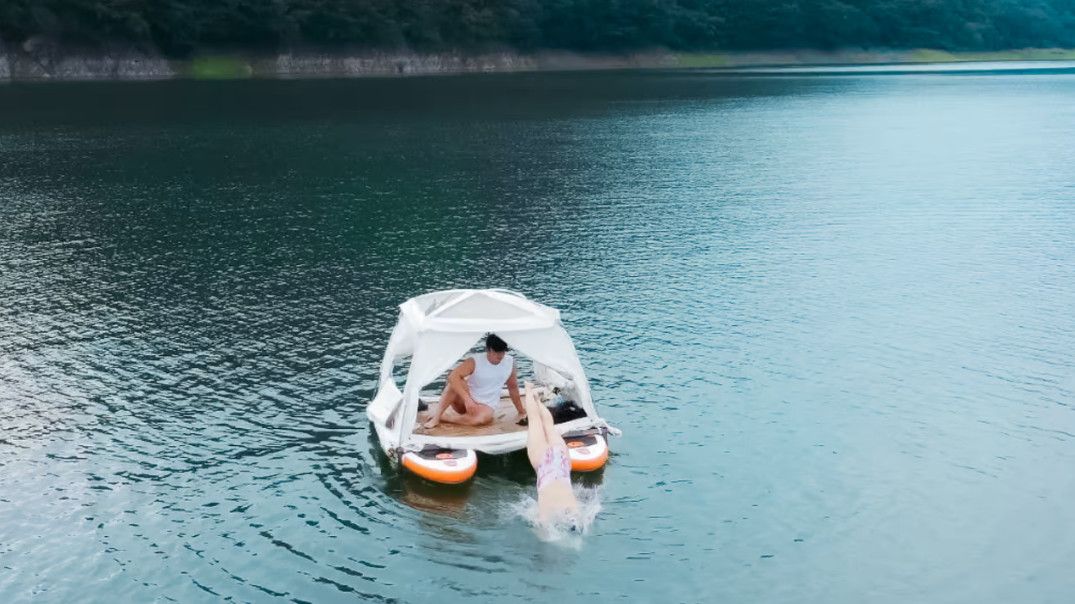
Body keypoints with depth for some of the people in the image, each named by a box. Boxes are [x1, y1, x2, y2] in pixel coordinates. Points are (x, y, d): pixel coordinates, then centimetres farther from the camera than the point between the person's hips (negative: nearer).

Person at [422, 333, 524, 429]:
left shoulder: (510, 362, -7)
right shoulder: (475, 362, -18)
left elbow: (513, 387, 9)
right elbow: (453, 376, -32)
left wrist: (521, 410, 14)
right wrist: (467, 399, -42)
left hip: (486, 406, 2)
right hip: (465, 402, -1)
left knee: (482, 418, -37)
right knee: (455, 382, -34)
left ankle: (443, 416, -21)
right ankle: (436, 416, -28)